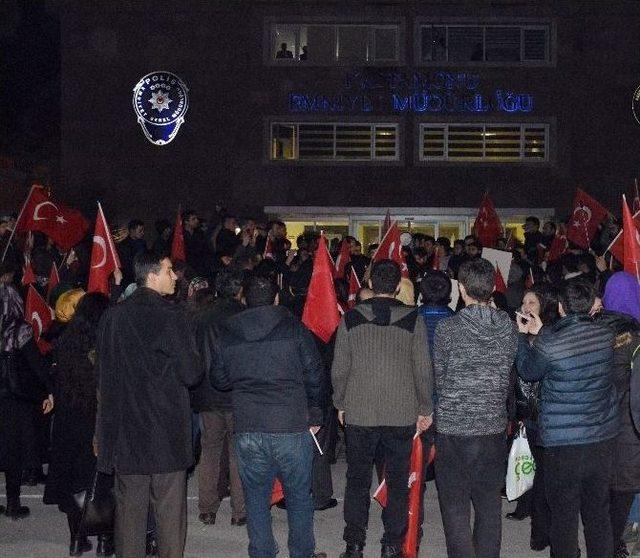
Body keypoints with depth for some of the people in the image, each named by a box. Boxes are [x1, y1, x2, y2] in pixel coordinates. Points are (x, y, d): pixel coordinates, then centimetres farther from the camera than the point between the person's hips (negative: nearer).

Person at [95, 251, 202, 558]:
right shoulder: (170, 315, -12)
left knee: (129, 508, 11)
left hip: (125, 432, 5)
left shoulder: (112, 316, 3)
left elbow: (104, 375, 11)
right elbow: (191, 374, -13)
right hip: (166, 429, -4)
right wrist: (195, 363, 9)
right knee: (169, 509, 3)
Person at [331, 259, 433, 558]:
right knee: (398, 483, 10)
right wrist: (425, 409, 7)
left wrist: (341, 404, 13)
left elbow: (339, 369, 0)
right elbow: (423, 370, -4)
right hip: (402, 415, 0)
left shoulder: (350, 318, -3)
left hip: (359, 414, 1)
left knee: (357, 481, 11)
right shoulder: (413, 320, -5)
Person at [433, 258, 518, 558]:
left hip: (454, 429, -4)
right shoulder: (508, 328, -1)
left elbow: (439, 378, -1)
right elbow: (508, 376, 7)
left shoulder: (448, 328, -11)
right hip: (494, 428, 4)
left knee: (455, 508, 4)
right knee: (490, 507, 14)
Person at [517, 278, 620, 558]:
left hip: (564, 444, -4)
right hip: (604, 438, 5)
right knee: (598, 512, 16)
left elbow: (528, 371, 2)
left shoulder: (549, 344, -19)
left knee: (564, 513, 9)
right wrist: (540, 332, 15)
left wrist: (523, 336, 15)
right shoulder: (606, 335, -5)